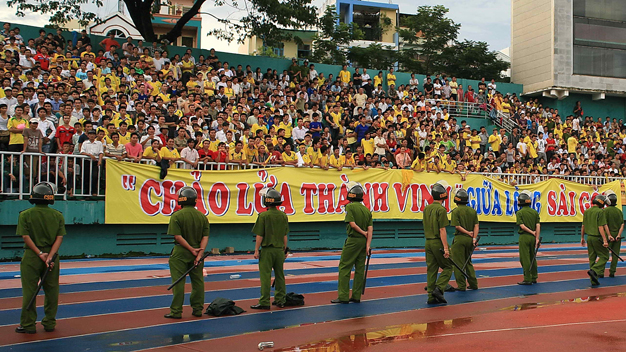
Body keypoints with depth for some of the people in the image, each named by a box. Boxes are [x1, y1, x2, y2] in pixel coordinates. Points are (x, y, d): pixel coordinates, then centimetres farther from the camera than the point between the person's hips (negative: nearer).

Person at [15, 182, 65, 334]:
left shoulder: (25, 215, -4)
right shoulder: (58, 215, 1)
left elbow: (26, 236, -11)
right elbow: (59, 237, -6)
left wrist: (39, 253, -11)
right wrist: (49, 256, -12)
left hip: (31, 257, -2)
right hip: (52, 255, 2)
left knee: (29, 291, 5)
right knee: (51, 291, 9)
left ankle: (28, 325, 10)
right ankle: (49, 323, 15)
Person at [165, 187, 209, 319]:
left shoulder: (177, 216, -10)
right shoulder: (202, 216, 3)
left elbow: (178, 236, -16)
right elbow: (205, 237, -2)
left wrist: (191, 249, -10)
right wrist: (200, 253, -7)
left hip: (180, 253, -4)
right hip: (197, 251, 4)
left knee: (178, 282, 0)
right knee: (198, 282, 11)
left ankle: (176, 311, 3)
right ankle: (197, 309, 17)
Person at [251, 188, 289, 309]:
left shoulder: (263, 216, -12)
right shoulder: (283, 216, 3)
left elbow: (259, 236, -11)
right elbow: (285, 236, 9)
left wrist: (256, 250, -4)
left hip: (267, 250, -5)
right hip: (279, 249, 5)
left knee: (265, 276, -2)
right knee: (280, 276, 12)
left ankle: (264, 302, 0)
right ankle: (280, 300, 19)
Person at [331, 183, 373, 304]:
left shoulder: (350, 207, -9)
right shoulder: (367, 210, 9)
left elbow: (352, 224, -17)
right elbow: (370, 228, 3)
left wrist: (363, 233, -3)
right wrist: (368, 244, -1)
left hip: (353, 240, -7)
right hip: (363, 241, 7)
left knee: (344, 268, -1)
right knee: (360, 269, 9)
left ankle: (343, 296, -4)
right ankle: (356, 296, 13)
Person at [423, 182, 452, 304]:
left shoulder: (426, 209, 12)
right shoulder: (441, 209, -12)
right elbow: (442, 230, -16)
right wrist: (446, 248, -16)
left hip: (428, 242, 7)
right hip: (438, 242, -7)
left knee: (431, 269, 8)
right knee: (447, 267, 6)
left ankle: (431, 296, 8)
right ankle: (438, 289, -9)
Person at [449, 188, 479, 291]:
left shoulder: (456, 211, -9)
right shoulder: (472, 210, 8)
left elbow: (457, 226, -15)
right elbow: (476, 226, 3)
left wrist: (468, 232, -6)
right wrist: (474, 238, 0)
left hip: (459, 238, -6)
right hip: (469, 239, 6)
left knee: (458, 263, 0)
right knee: (468, 262, 19)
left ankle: (461, 286, 2)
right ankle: (473, 284, 20)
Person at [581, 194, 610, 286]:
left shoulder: (586, 211, 9)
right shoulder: (600, 212, -12)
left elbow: (583, 226, 14)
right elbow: (600, 227, -18)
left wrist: (582, 238, 22)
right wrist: (605, 240, -18)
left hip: (589, 237, 7)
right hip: (597, 238, -7)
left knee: (592, 258, 9)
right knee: (604, 256, 5)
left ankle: (594, 281, 11)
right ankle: (594, 271, -15)